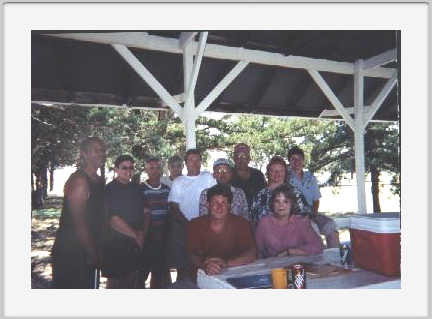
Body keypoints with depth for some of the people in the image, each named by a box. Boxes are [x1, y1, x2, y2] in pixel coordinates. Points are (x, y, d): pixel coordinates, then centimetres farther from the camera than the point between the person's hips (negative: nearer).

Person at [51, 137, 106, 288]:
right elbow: (78, 222, -21)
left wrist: (96, 251, 12)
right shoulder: (79, 181, -18)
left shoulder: (99, 181, 9)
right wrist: (93, 253, -14)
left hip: (88, 254, 8)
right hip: (71, 254, -8)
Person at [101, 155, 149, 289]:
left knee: (130, 280, 17)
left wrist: (142, 232, -6)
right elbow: (114, 220, -16)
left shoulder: (135, 189, 11)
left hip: (135, 244, 7)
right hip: (116, 244, -7)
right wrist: (135, 235, -12)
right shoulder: (110, 190, -10)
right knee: (114, 282, 4)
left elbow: (145, 211, 11)